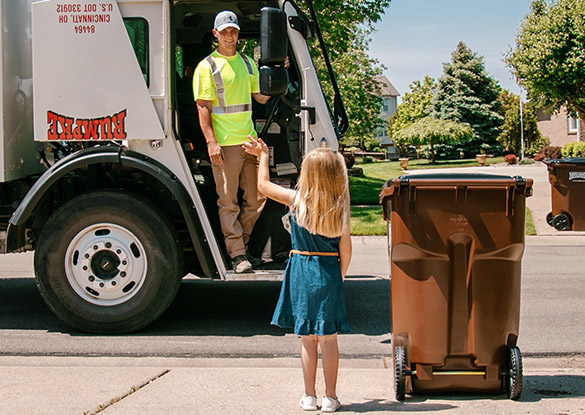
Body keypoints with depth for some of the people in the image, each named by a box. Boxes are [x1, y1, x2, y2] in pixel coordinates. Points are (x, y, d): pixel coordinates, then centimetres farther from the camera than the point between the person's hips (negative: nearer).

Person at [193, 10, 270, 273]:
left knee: (256, 197, 9)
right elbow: (202, 107, -6)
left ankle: (239, 240, 23)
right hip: (224, 144, -6)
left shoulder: (247, 63, 16)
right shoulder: (207, 67, -1)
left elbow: (261, 97, 21)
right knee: (228, 202, -3)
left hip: (250, 141, 6)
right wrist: (211, 141, -15)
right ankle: (237, 254, 1)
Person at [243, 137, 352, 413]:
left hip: (301, 273, 0)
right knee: (328, 339, 6)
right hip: (328, 273, 0)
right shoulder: (340, 207, -7)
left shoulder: (296, 200, -7)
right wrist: (340, 275, 11)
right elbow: (345, 247, -4)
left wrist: (263, 156, 20)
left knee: (307, 339, 9)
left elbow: (263, 185, 7)